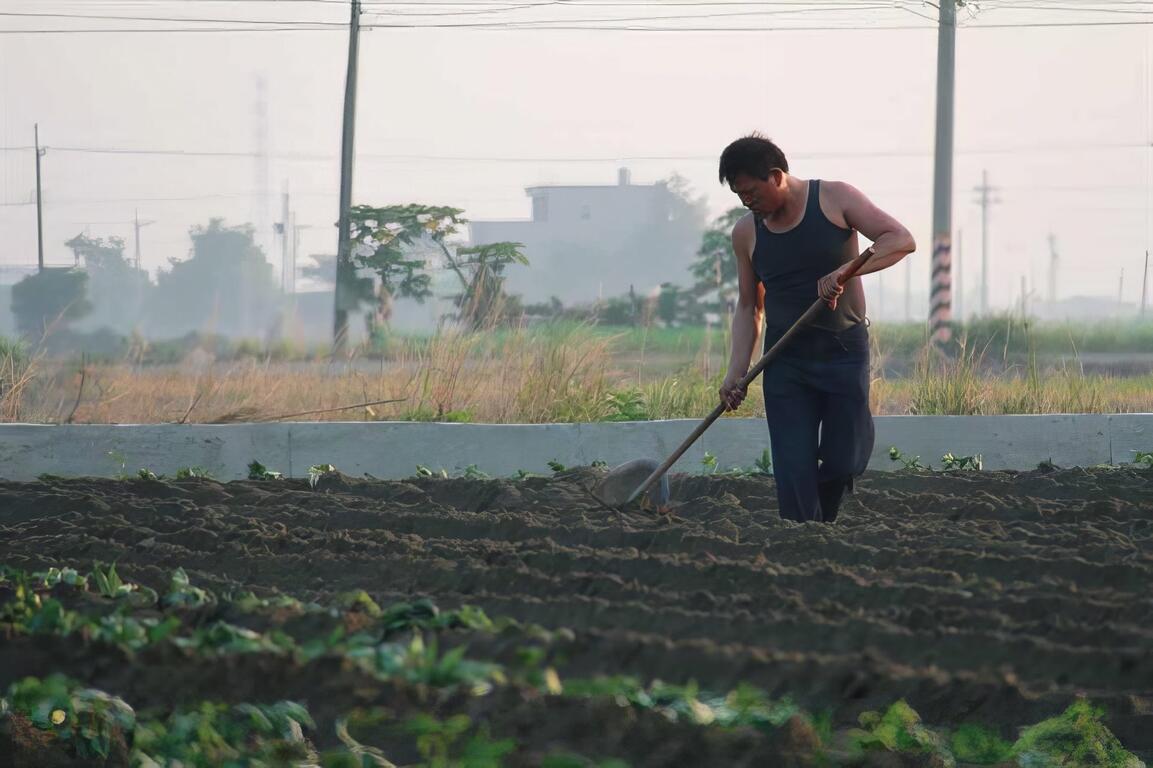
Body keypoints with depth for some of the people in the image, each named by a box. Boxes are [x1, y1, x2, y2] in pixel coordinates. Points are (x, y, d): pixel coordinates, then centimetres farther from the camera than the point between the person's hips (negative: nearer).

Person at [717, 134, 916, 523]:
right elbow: (748, 306, 13)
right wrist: (737, 371, 1)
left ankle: (823, 524, 25)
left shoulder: (834, 199, -4)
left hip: (844, 355, -2)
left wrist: (845, 271, -25)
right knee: (793, 472, -7)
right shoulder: (746, 233, 6)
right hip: (785, 364, 2)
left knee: (844, 462, -3)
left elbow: (901, 240, -11)